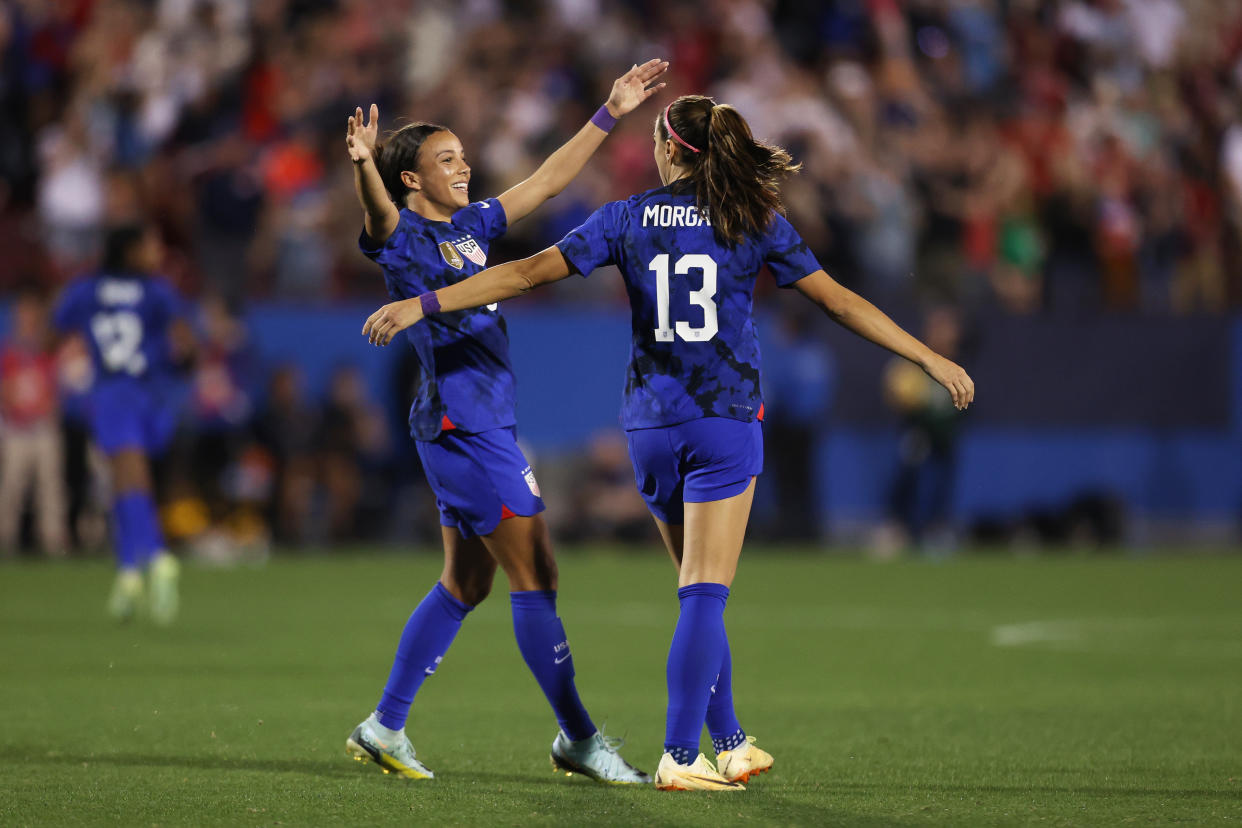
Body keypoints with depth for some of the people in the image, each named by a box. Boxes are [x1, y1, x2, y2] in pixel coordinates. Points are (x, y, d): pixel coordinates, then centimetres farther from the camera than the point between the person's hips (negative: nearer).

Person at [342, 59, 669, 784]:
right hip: (459, 420, -9)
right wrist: (363, 163, -52)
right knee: (536, 577, -6)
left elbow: (548, 181, 23)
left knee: (467, 583, 12)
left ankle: (385, 727, 17)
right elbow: (379, 212, -31)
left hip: (489, 423, 9)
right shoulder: (402, 235, -7)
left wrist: (610, 115, 21)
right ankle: (578, 736, 0)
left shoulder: (471, 226, 15)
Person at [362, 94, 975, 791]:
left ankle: (730, 743, 20)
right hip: (726, 421, -3)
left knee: (701, 592, 16)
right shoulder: (756, 221, -1)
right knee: (705, 594, -5)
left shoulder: (627, 219, 3)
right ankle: (681, 756, -12)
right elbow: (839, 300, -1)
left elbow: (527, 273, -1)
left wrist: (422, 305, 3)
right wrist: (931, 357, 5)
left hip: (651, 424, 3)